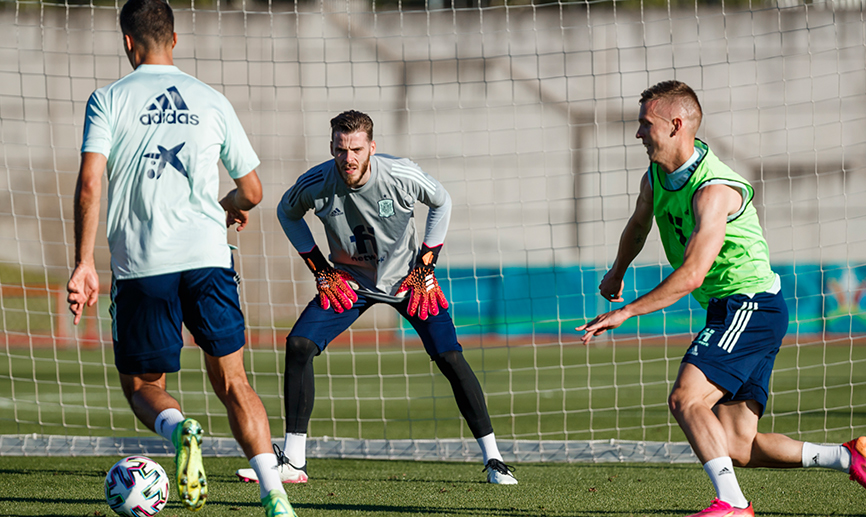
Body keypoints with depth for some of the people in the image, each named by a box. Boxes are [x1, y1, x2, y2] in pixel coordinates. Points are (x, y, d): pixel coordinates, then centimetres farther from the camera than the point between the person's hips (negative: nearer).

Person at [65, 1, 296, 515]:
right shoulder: (211, 101, 11)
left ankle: (179, 429, -22)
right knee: (232, 382, 8)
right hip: (207, 257, 1)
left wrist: (84, 264, -6)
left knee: (143, 387, 13)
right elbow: (252, 191, 15)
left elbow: (90, 182, -8)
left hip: (140, 264, -1)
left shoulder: (108, 100, 5)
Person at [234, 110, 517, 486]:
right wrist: (319, 269, -3)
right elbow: (287, 213, 2)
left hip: (407, 279, -2)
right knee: (298, 346, -15)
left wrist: (426, 264, -6)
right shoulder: (316, 184, -22)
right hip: (348, 282, 2)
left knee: (449, 358, -14)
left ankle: (492, 459, -2)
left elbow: (441, 201, -3)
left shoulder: (402, 176, -25)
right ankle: (293, 463, -8)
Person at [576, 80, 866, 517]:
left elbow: (692, 275, -28)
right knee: (737, 449, 1)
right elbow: (638, 226, 31)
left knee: (686, 400, -25)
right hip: (729, 312, 9)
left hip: (750, 305, -9)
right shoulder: (656, 178, 7)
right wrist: (616, 274, 47)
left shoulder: (713, 190, -21)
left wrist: (625, 312, -27)